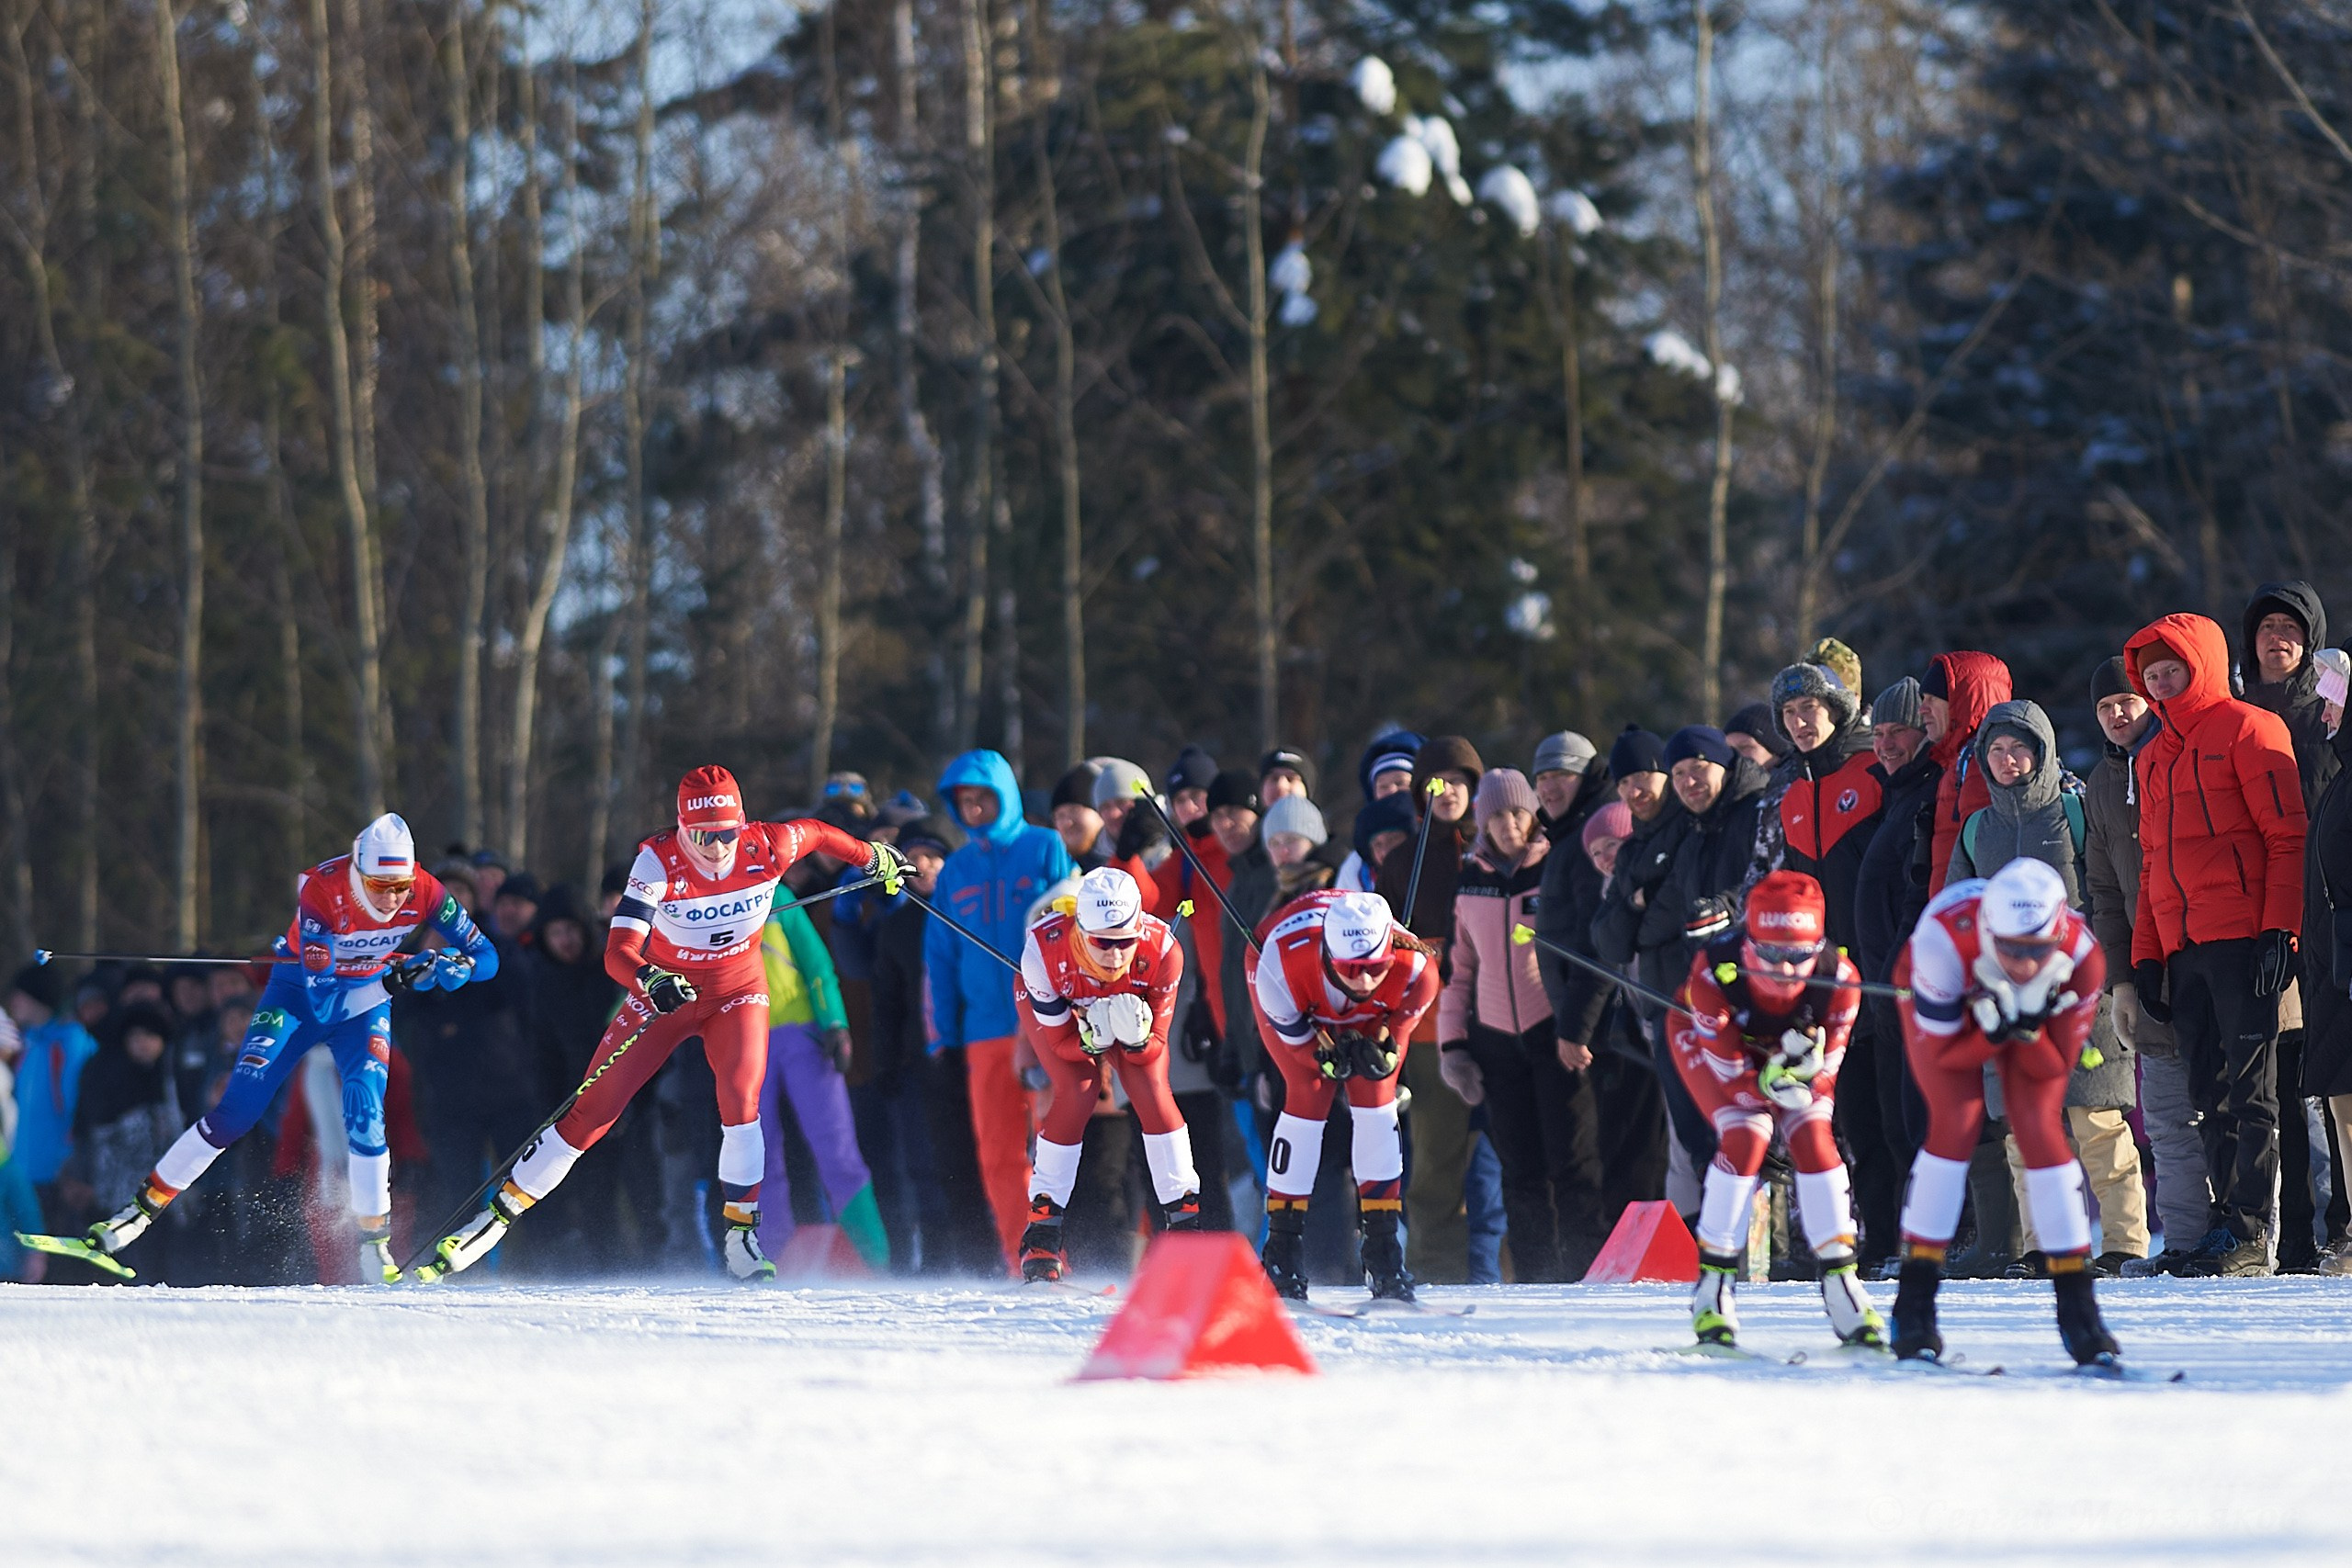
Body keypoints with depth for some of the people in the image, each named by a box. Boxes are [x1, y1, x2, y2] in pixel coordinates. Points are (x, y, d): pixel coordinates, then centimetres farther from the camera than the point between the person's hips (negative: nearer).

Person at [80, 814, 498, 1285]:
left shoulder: (424, 893, -24)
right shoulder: (320, 892, -33)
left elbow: (486, 955, -14)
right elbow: (321, 1001, -34)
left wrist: (460, 967, -36)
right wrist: (393, 981, -44)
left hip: (367, 997, 2)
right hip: (302, 987, -2)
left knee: (365, 1112, -20)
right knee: (238, 1108, -9)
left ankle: (375, 1241, -8)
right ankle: (146, 1204, 2)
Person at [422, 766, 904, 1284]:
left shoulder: (768, 849, -22)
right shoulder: (659, 862, -28)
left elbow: (815, 833, 2)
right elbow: (618, 952, -36)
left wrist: (871, 856, 19)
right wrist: (651, 980, -57)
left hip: (737, 992, 1)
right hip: (664, 991, -1)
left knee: (740, 1100, -23)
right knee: (594, 1109, -4)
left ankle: (740, 1237, -8)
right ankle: (499, 1212, 7)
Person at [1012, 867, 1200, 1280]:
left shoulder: (1162, 953, -36)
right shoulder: (1045, 952, -40)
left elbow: (1154, 1048, -24)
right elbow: (1060, 1042, -26)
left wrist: (1137, 1037, -46)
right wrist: (1091, 1039, -46)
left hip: (1134, 1005, 2)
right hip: (1054, 1006, -2)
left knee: (1152, 1091, -16)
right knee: (1078, 1092, -20)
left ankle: (1186, 1221, -5)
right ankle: (1042, 1232, -11)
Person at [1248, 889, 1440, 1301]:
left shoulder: (1415, 971, -38)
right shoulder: (1283, 963, -43)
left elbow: (1396, 1029, -18)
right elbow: (1294, 1032, -24)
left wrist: (1380, 1053, -35)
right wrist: (1328, 1055, -36)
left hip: (1369, 1018, 2)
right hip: (1300, 1008, -2)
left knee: (1375, 1097, -11)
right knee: (1308, 1096, -15)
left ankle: (1384, 1256, -4)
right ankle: (1282, 1255, -6)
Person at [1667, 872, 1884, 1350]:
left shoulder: (1840, 978, -34)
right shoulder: (1714, 971, -40)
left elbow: (1827, 1064, -22)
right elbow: (1727, 1063, -29)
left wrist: (1809, 1067, -42)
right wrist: (1769, 1084, -43)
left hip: (1791, 1047, 2)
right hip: (1709, 1038, -2)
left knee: (1814, 1138, -16)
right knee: (1746, 1138, -22)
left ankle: (1840, 1281, -7)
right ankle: (1711, 1286, -11)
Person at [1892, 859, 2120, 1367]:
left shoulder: (2081, 959, -35)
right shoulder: (1945, 939, -42)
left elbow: (2053, 1068, -24)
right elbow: (1945, 1051, -28)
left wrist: (2030, 1026, -43)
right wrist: (1994, 1030, -45)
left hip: (2037, 1011, 2)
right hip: (1946, 1005, -2)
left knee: (2040, 1128, -14)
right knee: (1957, 1122, -19)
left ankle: (2077, 1307, -5)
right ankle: (1914, 1303, -12)